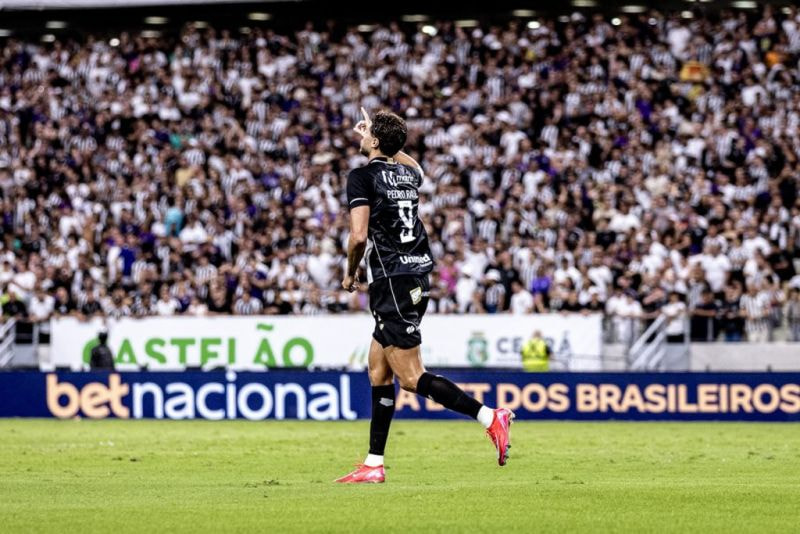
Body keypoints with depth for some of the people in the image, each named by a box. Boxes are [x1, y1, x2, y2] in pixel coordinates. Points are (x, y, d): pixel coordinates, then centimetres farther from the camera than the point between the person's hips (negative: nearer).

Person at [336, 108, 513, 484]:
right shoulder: (408, 173, 12)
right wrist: (379, 137, 47)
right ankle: (374, 465, 14)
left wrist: (350, 273, 0)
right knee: (378, 369, 14)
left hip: (391, 282, -8)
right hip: (418, 279, 8)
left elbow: (359, 235, -18)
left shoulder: (363, 177, -9)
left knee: (411, 377, -8)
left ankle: (490, 417, -18)